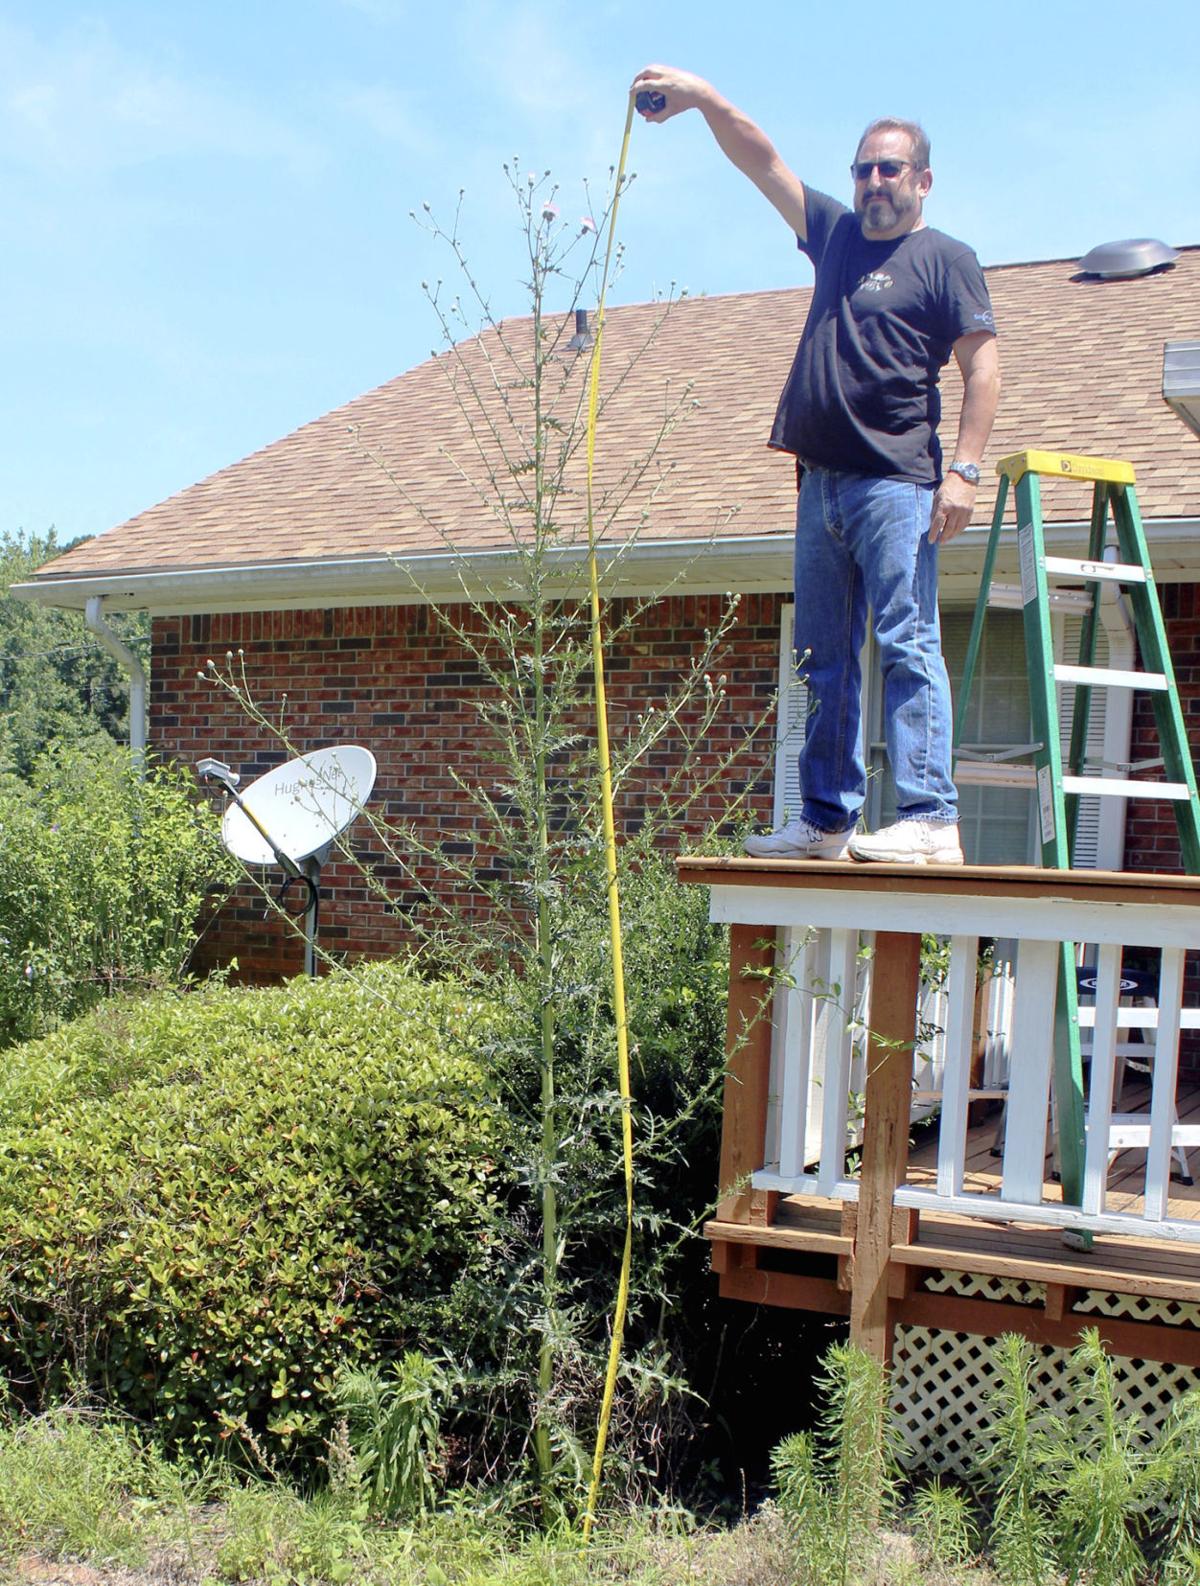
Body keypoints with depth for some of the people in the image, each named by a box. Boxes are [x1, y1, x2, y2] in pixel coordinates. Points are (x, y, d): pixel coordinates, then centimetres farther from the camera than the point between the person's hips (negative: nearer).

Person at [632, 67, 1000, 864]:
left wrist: (964, 469, -15)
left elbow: (983, 365, -4)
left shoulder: (947, 258, 5)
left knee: (907, 646, -13)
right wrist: (706, 98, 9)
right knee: (826, 662, 5)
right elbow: (763, 161, 21)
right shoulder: (837, 234, 22)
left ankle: (931, 820, -17)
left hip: (896, 482, -6)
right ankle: (828, 822, 9)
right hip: (821, 481, 7)